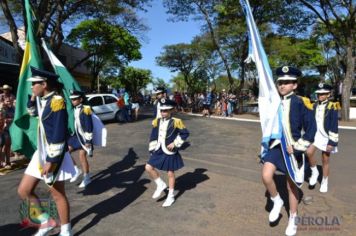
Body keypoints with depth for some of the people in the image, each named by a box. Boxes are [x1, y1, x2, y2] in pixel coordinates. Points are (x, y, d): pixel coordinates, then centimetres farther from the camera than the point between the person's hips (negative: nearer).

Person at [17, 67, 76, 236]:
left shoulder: (57, 101, -19)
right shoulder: (42, 99, 7)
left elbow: (59, 135, -22)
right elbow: (32, 112, 30)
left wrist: (50, 161, -21)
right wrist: (33, 96, 11)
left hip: (53, 155, -8)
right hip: (40, 152, 9)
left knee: (57, 195, 5)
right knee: (24, 191, 12)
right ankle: (45, 222, 28)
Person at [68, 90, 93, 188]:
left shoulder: (85, 110, -15)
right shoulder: (73, 110, 7)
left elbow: (89, 127, -17)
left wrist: (88, 141, -19)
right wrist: (68, 136, 16)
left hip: (84, 136, -7)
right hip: (75, 135, 8)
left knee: (82, 156, -4)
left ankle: (86, 178, 11)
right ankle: (77, 171, 18)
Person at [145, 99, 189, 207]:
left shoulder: (176, 122, -13)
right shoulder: (157, 121, 1)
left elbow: (185, 133, -8)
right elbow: (153, 136, 9)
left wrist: (175, 143, -14)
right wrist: (152, 149, 7)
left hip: (170, 152, -5)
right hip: (158, 151, 5)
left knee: (170, 173, 7)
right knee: (148, 167, -2)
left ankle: (171, 197, 23)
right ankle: (161, 185, 20)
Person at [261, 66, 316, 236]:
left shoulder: (301, 103, -9)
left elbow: (311, 129, -8)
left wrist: (297, 146, -15)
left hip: (293, 149, -3)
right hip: (276, 146, 3)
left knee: (291, 186, 9)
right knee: (266, 176, -18)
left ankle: (292, 219, 30)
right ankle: (277, 201, 13)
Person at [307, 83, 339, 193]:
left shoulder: (332, 107, -9)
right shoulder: (314, 106, 6)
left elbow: (334, 126, -12)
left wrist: (332, 142, -15)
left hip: (326, 137, -3)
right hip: (315, 135, 3)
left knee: (325, 160, 7)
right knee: (309, 152, -22)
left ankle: (324, 182, 25)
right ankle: (314, 172, 4)